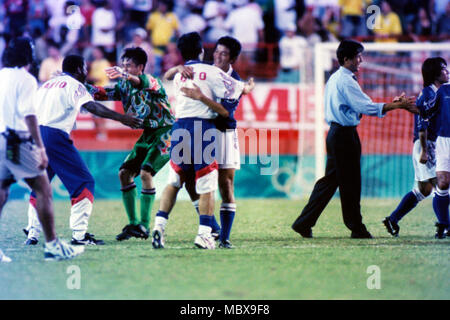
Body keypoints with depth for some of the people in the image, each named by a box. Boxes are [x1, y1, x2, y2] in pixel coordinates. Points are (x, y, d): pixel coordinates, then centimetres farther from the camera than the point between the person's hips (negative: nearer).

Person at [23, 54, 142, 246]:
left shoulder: (46, 85, 26)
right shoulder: (73, 85, 3)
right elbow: (91, 106, -13)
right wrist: (121, 118, -17)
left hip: (33, 135, 7)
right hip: (54, 135, -7)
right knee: (83, 183, -2)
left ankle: (32, 234, 17)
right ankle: (79, 234, -10)